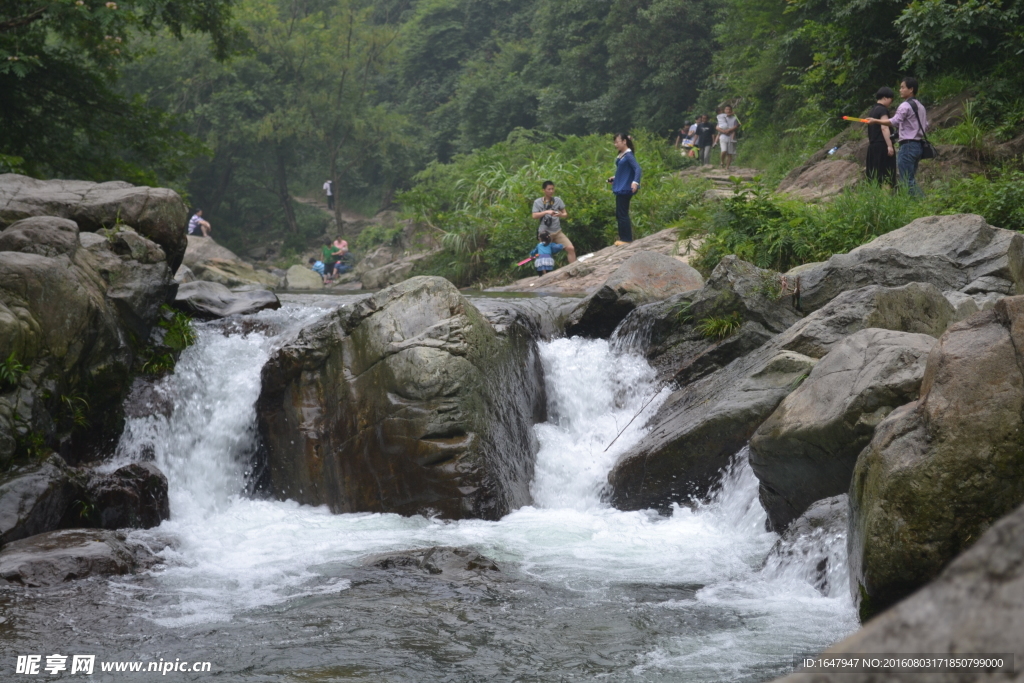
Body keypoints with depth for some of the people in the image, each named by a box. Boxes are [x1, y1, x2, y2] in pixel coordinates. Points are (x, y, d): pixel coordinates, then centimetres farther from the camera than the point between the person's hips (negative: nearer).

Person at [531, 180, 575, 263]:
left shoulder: (558, 200, 6)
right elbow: (534, 216, -5)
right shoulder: (538, 202, 2)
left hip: (557, 231, 2)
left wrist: (561, 215, -18)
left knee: (571, 248, -12)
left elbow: (565, 214, 6)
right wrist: (546, 212, -19)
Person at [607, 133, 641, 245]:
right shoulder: (621, 155, 10)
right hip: (620, 188, 10)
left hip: (625, 189, -10)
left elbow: (638, 169, -26)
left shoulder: (629, 155, -16)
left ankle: (627, 239, 1)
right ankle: (623, 238, 20)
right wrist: (614, 178, 24)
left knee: (622, 214, -5)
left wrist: (635, 182, -41)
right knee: (619, 214, 13)